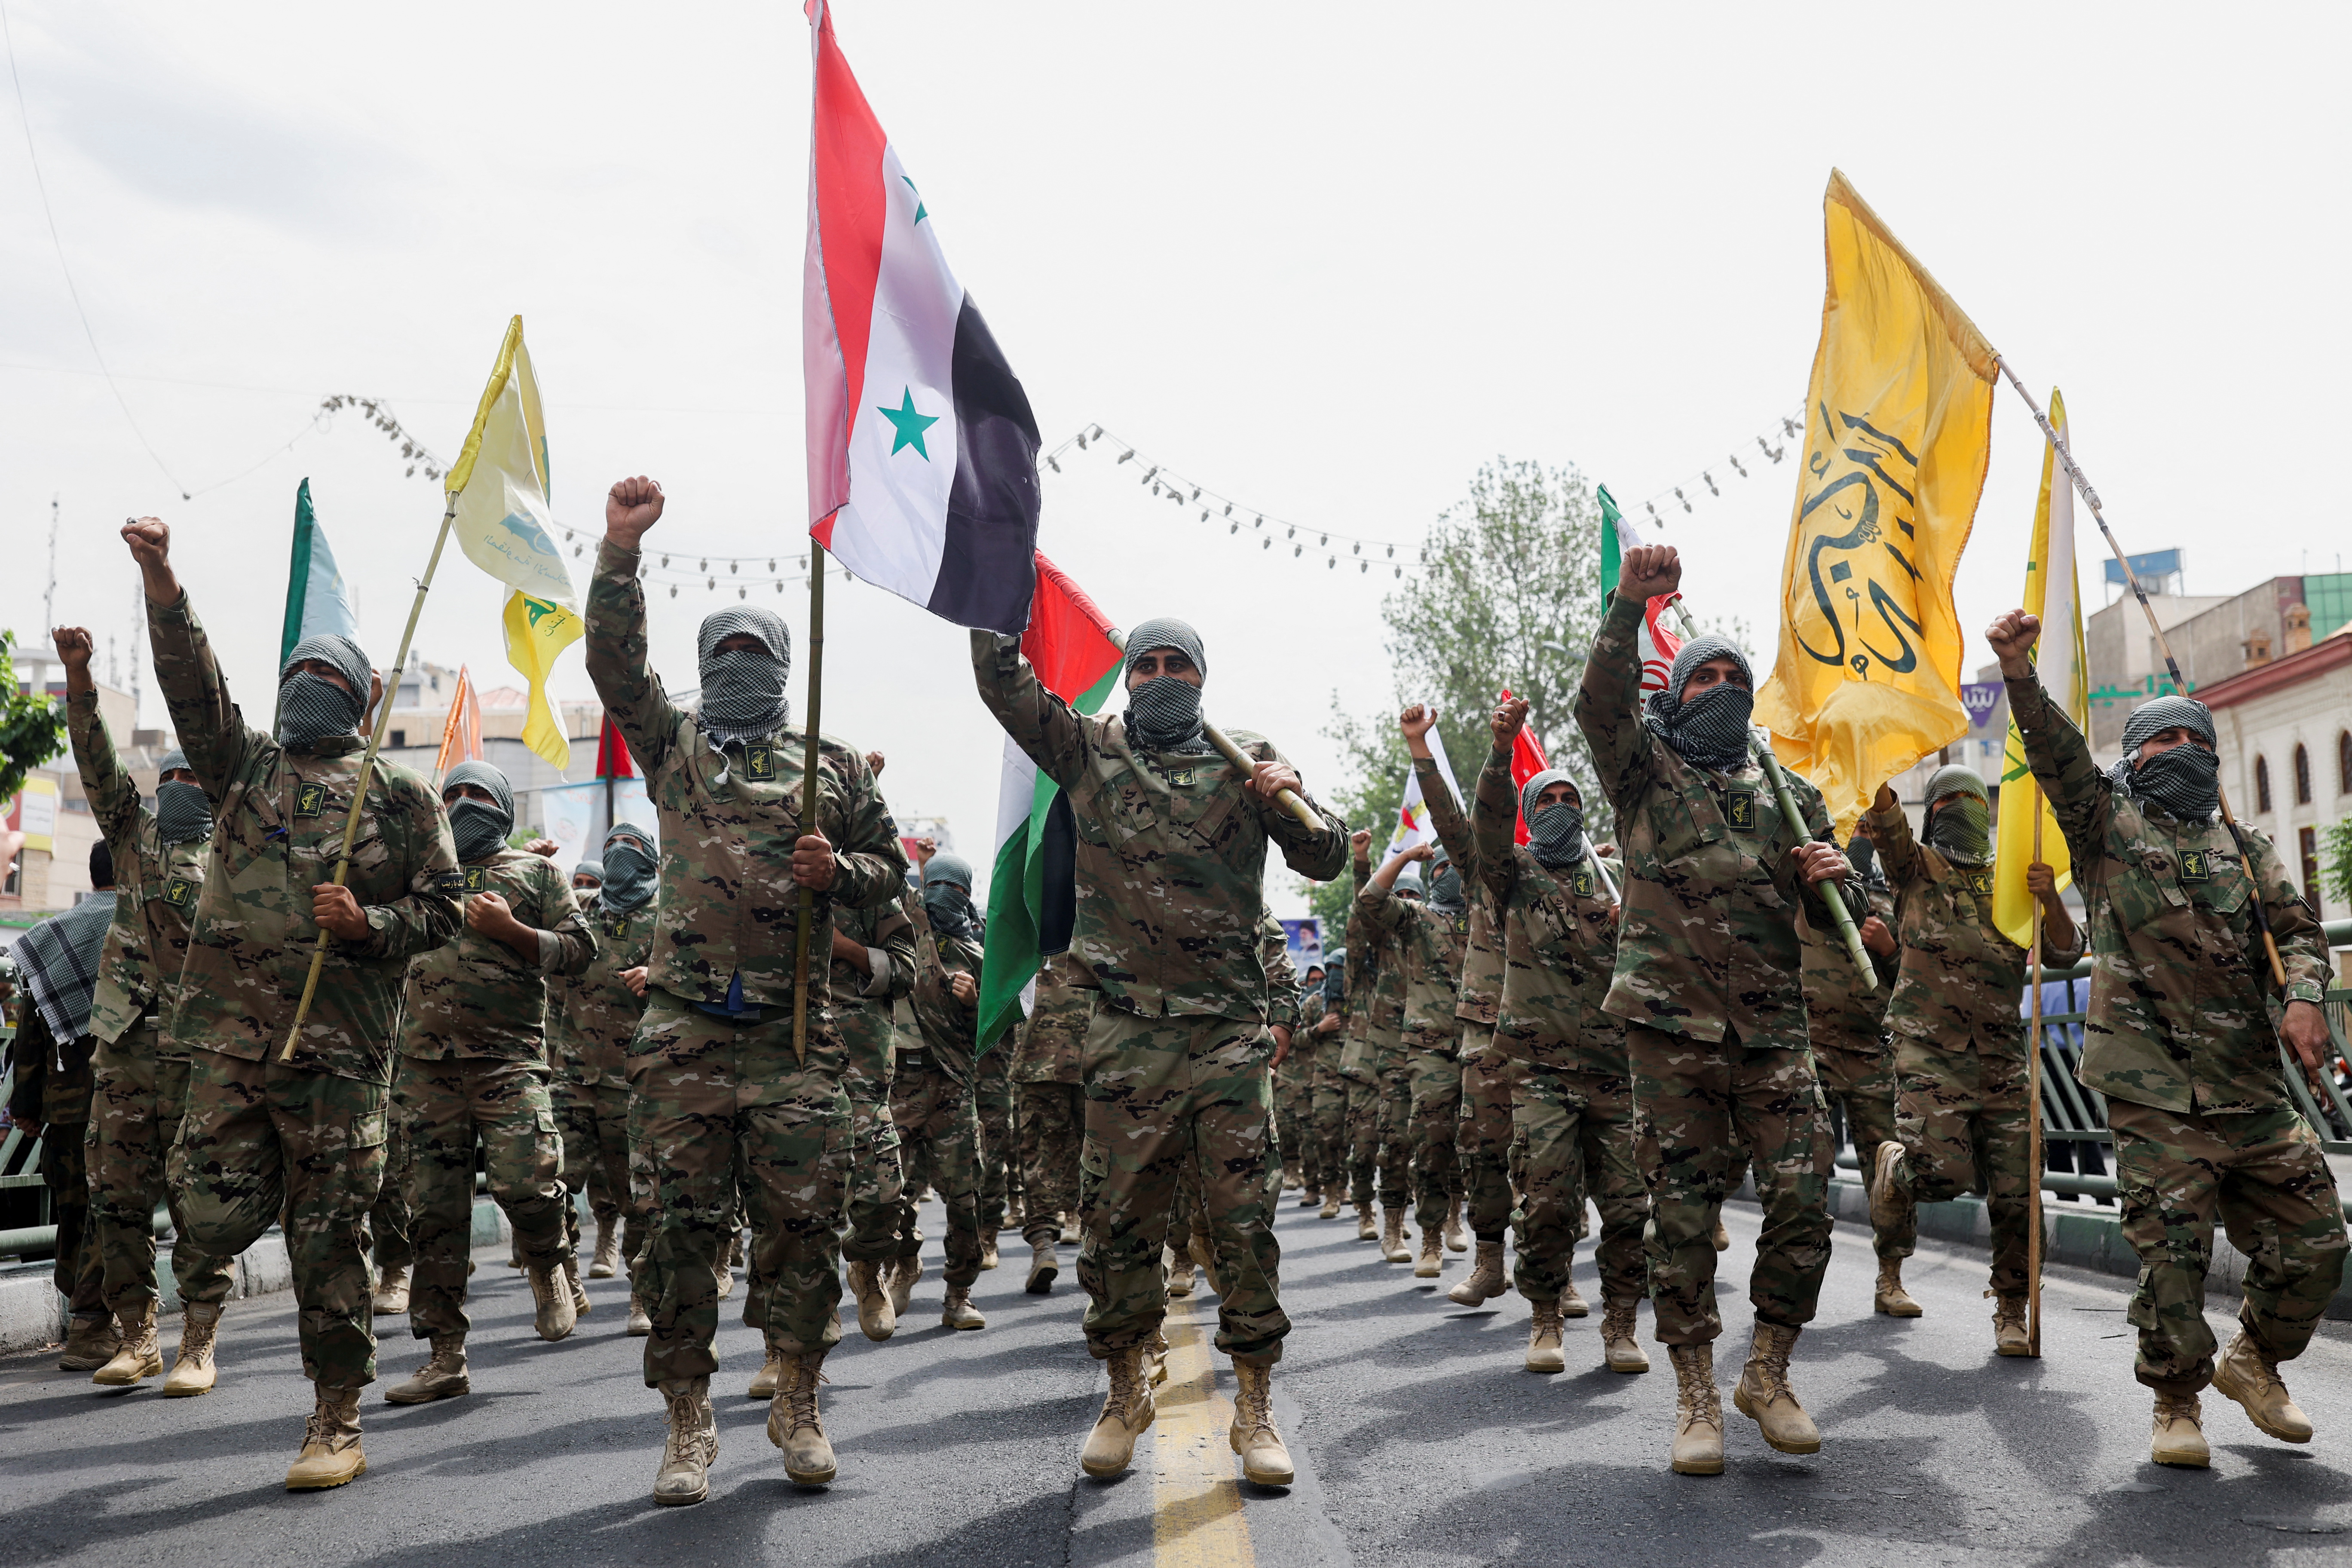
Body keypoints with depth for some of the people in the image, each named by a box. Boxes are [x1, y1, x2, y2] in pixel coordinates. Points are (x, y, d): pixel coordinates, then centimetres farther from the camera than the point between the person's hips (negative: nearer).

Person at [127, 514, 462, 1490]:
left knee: (329, 1235, 0)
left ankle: (336, 1422, 10)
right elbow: (193, 688, 0)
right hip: (229, 1033, 3)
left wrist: (366, 925, -12)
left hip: (340, 1040, -2)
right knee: (215, 1220, -1)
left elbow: (442, 907, 6)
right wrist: (162, 586, -12)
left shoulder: (401, 797, 8)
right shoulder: (244, 769, 15)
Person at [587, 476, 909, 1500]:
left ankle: (797, 1407, 18)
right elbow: (613, 661, 2)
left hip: (796, 1031, 0)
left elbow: (890, 867, 16)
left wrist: (835, 872, -6)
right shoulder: (673, 746, 14)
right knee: (684, 1223, 2)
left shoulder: (832, 766, 14)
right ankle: (688, 1422, 13)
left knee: (804, 1222, 1)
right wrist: (621, 547, -9)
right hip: (685, 1030, 0)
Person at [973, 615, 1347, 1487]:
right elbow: (1002, 681, 5)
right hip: (1127, 1030, 1)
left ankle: (1255, 1409, 9)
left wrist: (1290, 799, -13)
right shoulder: (1090, 754, 13)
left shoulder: (1246, 763, 11)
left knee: (1245, 1216, -1)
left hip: (1231, 1029, 0)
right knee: (1118, 1215, 5)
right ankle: (1125, 1394, 23)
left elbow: (1324, 859, 6)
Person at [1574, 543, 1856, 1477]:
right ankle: (1696, 1395, 12)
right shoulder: (1648, 775, 10)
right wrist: (1630, 607, -23)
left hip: (1774, 1027, 3)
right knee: (1683, 1211, 0)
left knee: (1803, 1199, -5)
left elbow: (1840, 921, 20)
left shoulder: (1791, 797, 19)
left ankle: (1768, 1374, 15)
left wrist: (1832, 880, -4)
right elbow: (1600, 706, -11)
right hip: (1673, 1025, -3)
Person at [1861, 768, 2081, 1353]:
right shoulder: (1917, 867, 8)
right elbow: (1884, 820, -13)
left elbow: (2064, 955, 8)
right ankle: (1895, 1169, 18)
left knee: (2015, 1192, 0)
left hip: (2004, 1058, 4)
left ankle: (2011, 1311, 17)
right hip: (1931, 1052, -3)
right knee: (1942, 1171, -19)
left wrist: (2050, 899, -9)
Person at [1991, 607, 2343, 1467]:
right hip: (2155, 1083, -4)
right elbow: (2056, 751, -8)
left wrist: (2303, 997, -10)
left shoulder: (2244, 845, 21)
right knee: (2172, 1252, -5)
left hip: (2253, 1080, 5)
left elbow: (2297, 929, 12)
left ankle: (2252, 1360, 31)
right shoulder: (2108, 823, 8)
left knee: (2314, 1242, 5)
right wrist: (2019, 672, -25)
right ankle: (2177, 1402, 15)